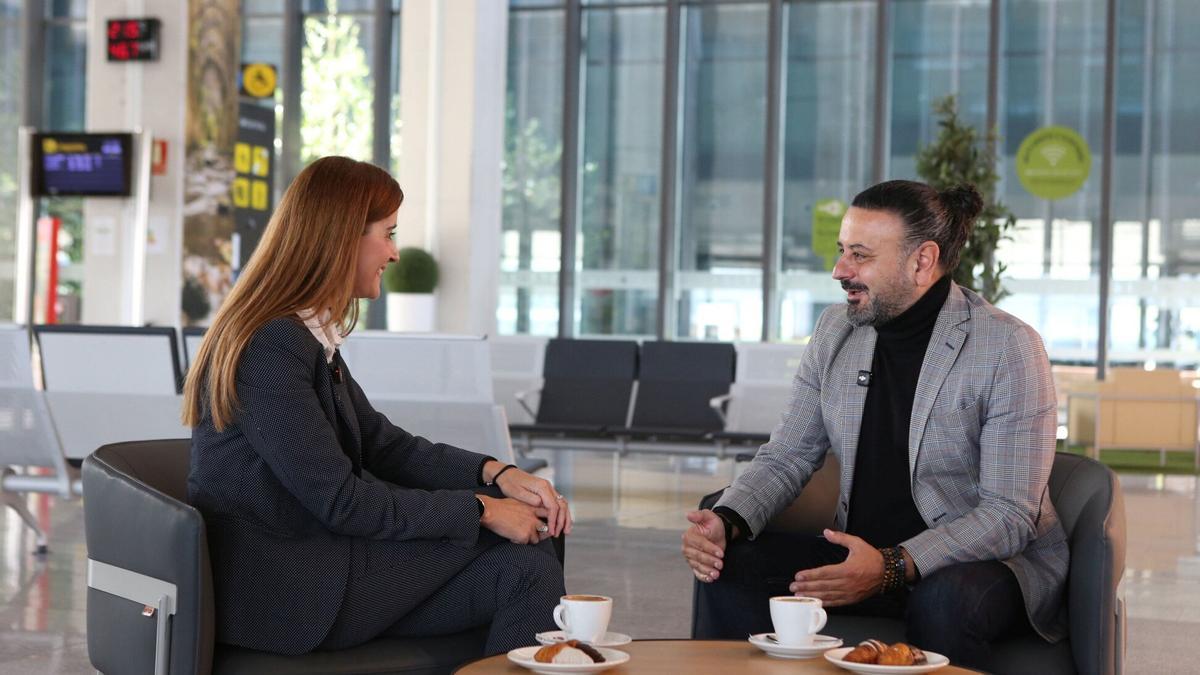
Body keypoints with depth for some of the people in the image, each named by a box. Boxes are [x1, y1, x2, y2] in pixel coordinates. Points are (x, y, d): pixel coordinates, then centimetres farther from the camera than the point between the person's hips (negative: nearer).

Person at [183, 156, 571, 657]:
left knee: (529, 565, -7)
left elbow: (382, 446, 13)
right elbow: (340, 500, -19)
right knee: (522, 564, -11)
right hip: (281, 591, -9)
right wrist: (481, 509, -14)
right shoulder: (270, 347, -18)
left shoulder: (311, 335, 13)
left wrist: (496, 473, -2)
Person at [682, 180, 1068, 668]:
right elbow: (786, 457, 8)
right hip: (861, 556, 5)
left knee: (943, 600, -38)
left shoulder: (1008, 348, -14)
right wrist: (727, 521, -14)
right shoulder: (836, 330, 5)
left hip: (986, 560, -5)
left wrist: (893, 567, -31)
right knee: (729, 565, -17)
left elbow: (1010, 516, -18)